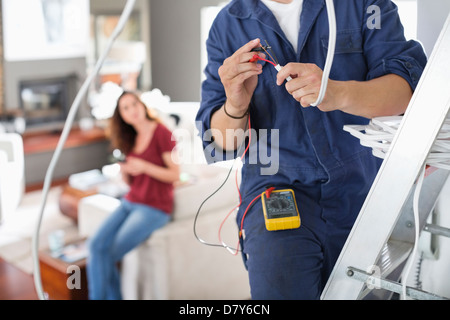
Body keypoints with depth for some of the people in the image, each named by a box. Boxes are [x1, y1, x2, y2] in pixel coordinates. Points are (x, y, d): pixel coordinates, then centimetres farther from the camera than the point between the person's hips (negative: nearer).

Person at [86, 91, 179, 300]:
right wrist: (124, 171, -7)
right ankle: (111, 297, -6)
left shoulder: (161, 133, -8)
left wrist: (144, 166, -22)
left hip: (154, 208, -6)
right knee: (96, 245, -15)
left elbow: (175, 174, -10)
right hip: (130, 202, 6)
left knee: (108, 256, -14)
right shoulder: (131, 138, 13)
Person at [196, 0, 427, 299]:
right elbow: (222, 143, 5)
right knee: (279, 288, -23)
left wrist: (338, 94, -27)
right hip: (278, 183, -1)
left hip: (365, 183, 2)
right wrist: (234, 106, -19)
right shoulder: (228, 25, 5)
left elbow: (411, 85, -9)